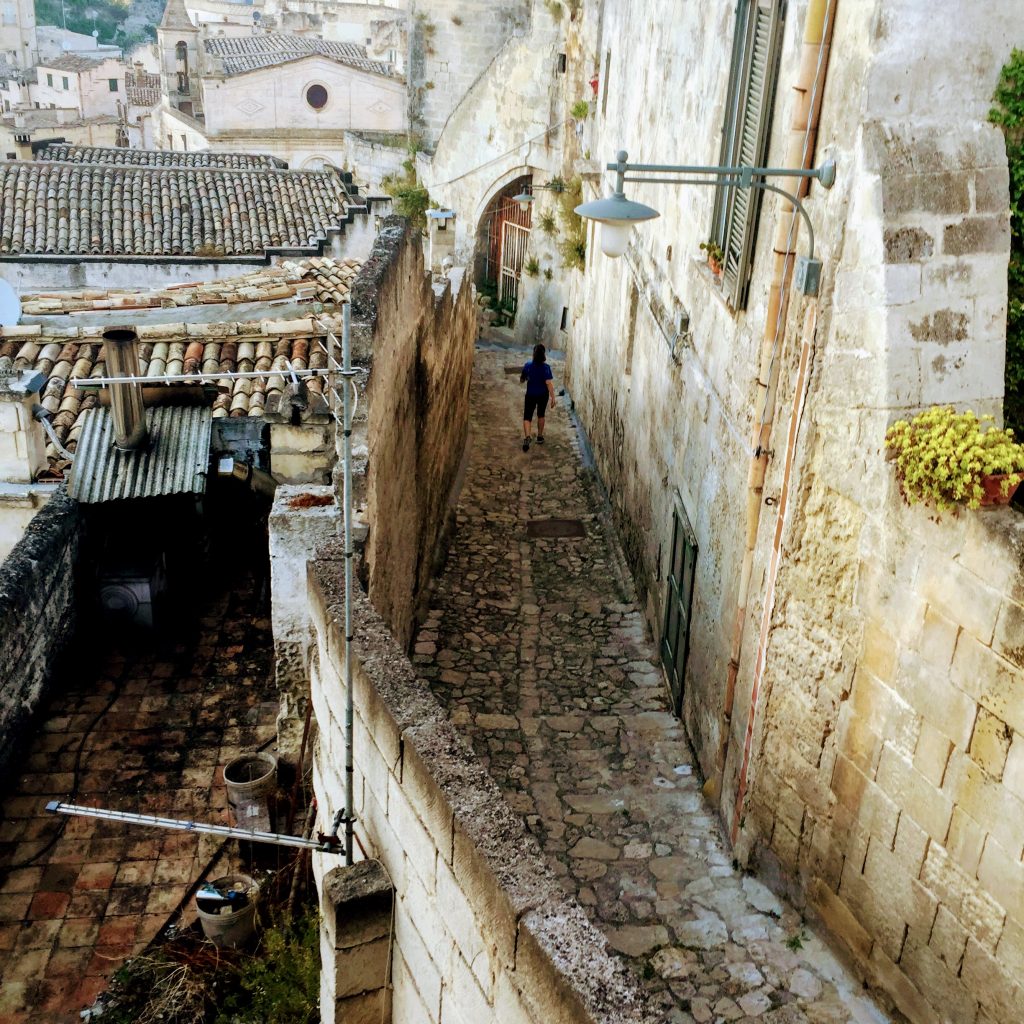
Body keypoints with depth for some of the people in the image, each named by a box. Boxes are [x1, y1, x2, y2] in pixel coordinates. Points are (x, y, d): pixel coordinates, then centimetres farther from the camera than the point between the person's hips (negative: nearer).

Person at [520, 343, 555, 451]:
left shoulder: (528, 365, -9)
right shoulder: (546, 367, -16)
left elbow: (521, 380, 3)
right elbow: (549, 383, -21)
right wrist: (553, 397, -18)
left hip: (530, 395, 0)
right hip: (543, 395, 0)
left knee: (527, 417, 1)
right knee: (541, 415, 21)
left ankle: (527, 437, -22)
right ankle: (540, 436, 31)